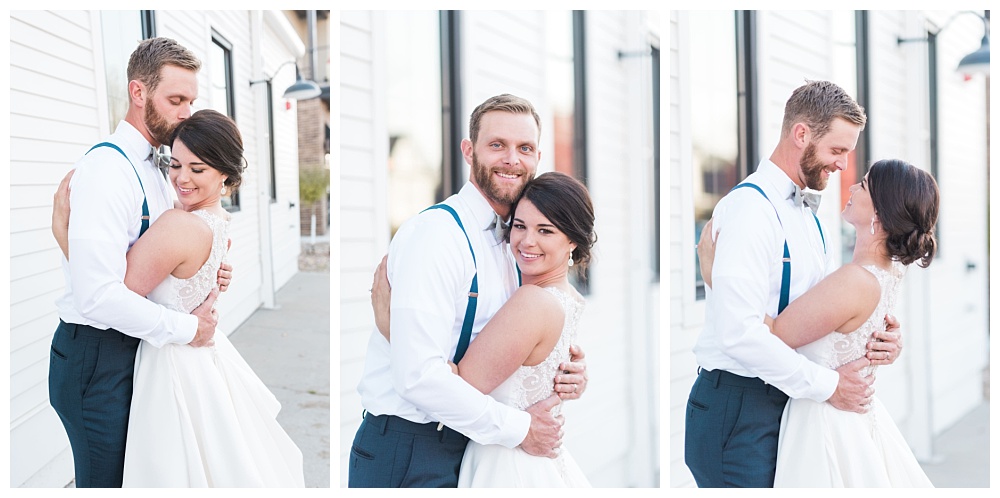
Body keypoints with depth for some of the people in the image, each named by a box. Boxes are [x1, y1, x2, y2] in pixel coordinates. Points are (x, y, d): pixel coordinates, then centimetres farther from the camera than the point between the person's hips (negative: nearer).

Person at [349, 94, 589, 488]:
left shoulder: (507, 245, 12)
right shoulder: (435, 233, -17)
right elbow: (420, 376, -26)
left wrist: (565, 374, 0)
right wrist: (518, 428, -17)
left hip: (465, 448, 8)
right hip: (405, 456, -8)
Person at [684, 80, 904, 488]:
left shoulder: (807, 213, 15)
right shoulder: (750, 207, -17)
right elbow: (740, 332, -26)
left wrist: (875, 339, -3)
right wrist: (826, 384, -19)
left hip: (785, 401, 9)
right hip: (738, 410, -9)